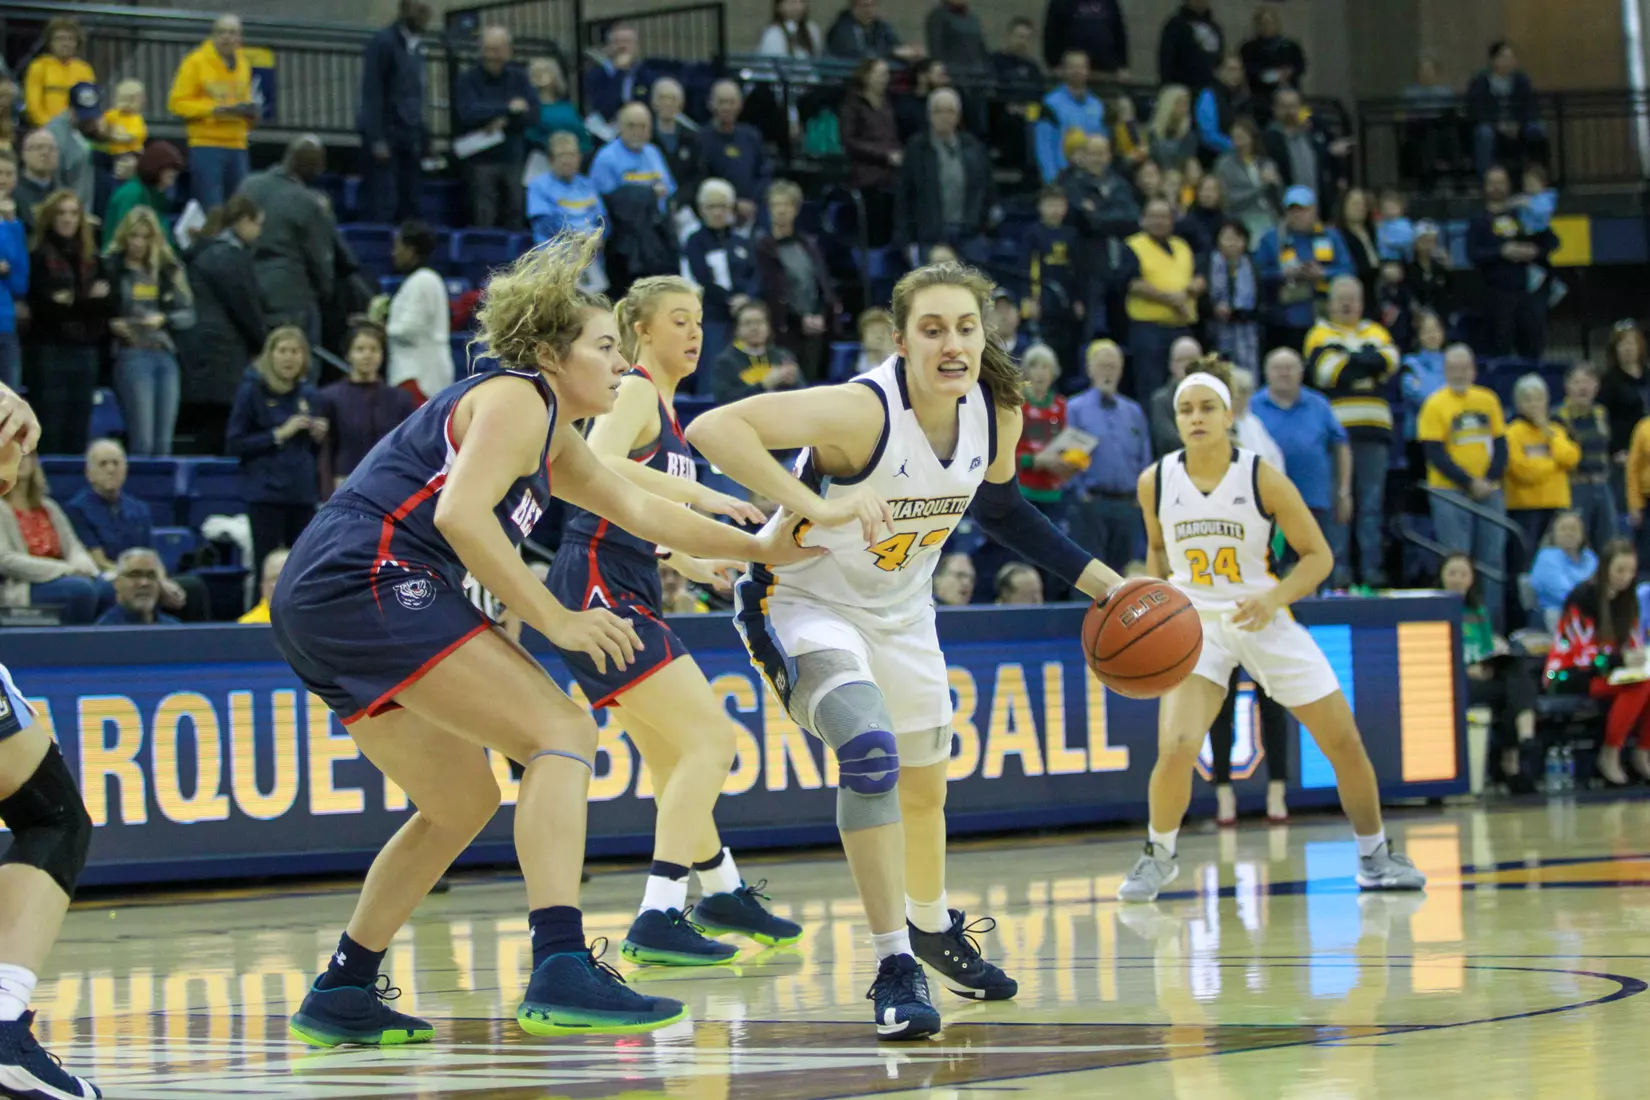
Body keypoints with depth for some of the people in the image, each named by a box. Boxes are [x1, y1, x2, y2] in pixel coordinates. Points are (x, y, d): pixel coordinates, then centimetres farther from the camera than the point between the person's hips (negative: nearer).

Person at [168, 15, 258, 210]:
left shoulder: (242, 64, 13)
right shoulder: (197, 62, -4)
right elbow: (177, 103, -7)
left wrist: (251, 110, 1)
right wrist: (214, 109, -18)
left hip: (237, 146, 5)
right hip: (206, 145, -5)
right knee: (210, 210, -9)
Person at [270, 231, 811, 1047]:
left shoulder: (552, 433, 26)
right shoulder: (516, 398, -3)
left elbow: (639, 511, 37)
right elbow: (460, 514, -18)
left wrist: (758, 548, 39)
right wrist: (555, 620, -16)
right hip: (368, 581, -10)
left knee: (462, 804, 19)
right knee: (562, 734, -13)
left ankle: (340, 997, 21)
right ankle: (561, 972, -28)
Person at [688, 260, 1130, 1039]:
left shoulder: (998, 413, -14)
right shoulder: (861, 411, -34)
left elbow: (999, 507, 9)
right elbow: (712, 428, -43)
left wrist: (1099, 581, 8)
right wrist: (817, 507, -50)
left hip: (899, 608, 7)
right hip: (806, 602, -7)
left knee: (926, 784, 23)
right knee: (871, 752, -31)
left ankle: (933, 926, 52)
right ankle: (894, 968, -21)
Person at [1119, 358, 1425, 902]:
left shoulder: (1263, 478, -13)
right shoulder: (1155, 482, -6)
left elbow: (1318, 556, -7)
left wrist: (1273, 597, -23)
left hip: (1265, 621, 0)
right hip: (1196, 624, 0)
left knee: (1345, 741, 0)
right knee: (1175, 749, -21)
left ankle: (1374, 855, 22)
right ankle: (1158, 856, 5)